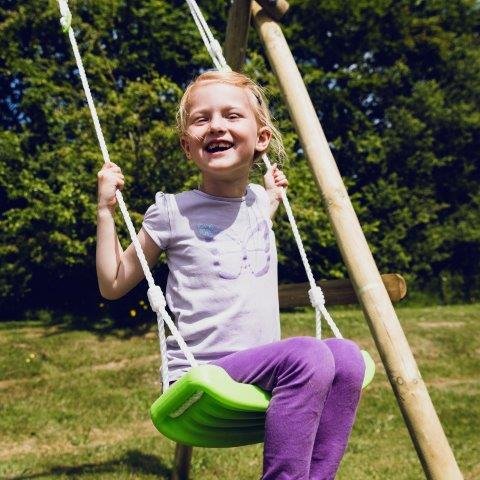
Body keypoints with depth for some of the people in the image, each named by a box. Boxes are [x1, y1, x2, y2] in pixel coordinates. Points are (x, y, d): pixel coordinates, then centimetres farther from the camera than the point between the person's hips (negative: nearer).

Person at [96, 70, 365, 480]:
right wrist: (106, 210, -5)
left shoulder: (258, 201, 10)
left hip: (262, 368, 6)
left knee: (346, 357, -21)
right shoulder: (172, 212, -5)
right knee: (308, 355, -31)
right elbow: (113, 285, 2)